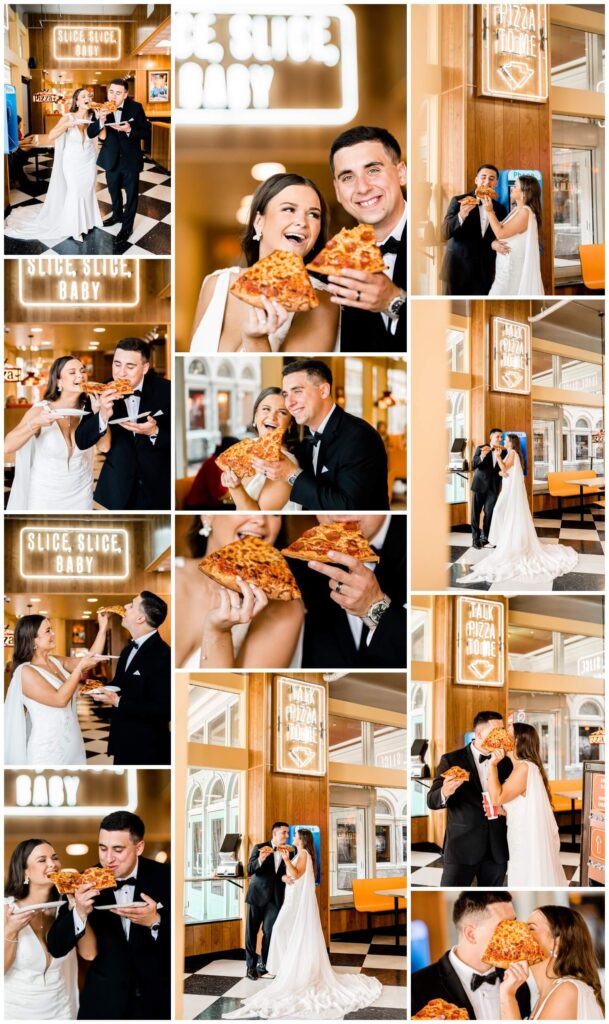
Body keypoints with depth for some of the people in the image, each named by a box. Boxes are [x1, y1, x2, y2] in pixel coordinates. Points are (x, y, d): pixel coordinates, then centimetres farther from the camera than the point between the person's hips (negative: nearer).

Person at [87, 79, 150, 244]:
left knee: (131, 194, 12)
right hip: (111, 159, 3)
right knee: (114, 190, 24)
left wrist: (129, 130, -33)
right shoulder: (102, 109, -13)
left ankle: (127, 227, 29)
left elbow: (146, 133, -15)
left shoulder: (135, 108, -18)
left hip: (130, 159, -3)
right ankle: (117, 215, 49)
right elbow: (90, 134, -14)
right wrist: (100, 121, -33)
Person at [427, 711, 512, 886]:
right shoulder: (451, 760, -2)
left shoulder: (505, 762, 9)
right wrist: (445, 792, -29)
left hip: (497, 849, 4)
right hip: (462, 846, -4)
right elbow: (432, 801, -6)